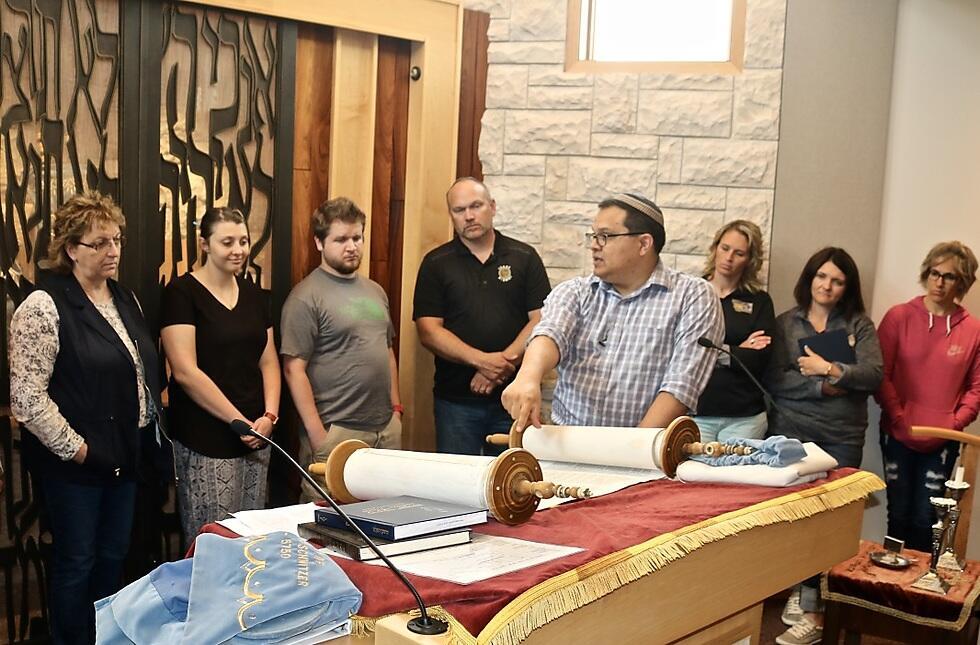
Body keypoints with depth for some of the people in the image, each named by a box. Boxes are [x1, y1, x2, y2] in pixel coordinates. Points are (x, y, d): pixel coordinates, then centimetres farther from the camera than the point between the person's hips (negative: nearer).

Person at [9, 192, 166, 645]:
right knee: (76, 561, 7)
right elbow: (26, 397, -19)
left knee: (114, 555, 17)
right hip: (75, 462, -7)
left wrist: (151, 430, 9)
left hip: (125, 455, 7)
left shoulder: (125, 299, 8)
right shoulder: (44, 307, -16)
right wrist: (73, 447, -17)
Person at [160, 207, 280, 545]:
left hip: (256, 438, 6)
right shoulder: (182, 292, -6)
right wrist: (240, 421, -13)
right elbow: (185, 371, -13)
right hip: (206, 443, -6)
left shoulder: (254, 295, 13)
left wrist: (269, 416, -3)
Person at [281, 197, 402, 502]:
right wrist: (318, 435, -15)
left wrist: (396, 407, 15)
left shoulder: (375, 291, 15)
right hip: (337, 432, -7)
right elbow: (294, 369, -12)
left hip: (387, 428, 7)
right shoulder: (306, 298, -8)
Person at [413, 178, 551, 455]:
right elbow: (428, 330, -3)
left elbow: (541, 320, 0)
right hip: (456, 398, 0)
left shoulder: (525, 257, 6)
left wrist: (505, 361, -14)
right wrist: (482, 360, -16)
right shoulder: (436, 263, 5)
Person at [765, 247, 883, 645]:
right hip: (792, 430, 0)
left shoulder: (859, 326, 8)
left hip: (843, 436, 1)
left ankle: (811, 600, 5)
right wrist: (822, 388, -13)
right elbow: (774, 380, -5)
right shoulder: (786, 323, 6)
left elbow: (874, 375, -5)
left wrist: (829, 368, -12)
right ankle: (808, 600, 14)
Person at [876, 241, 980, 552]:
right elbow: (880, 374, -4)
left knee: (925, 519, 4)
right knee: (899, 514, 7)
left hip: (942, 442, 1)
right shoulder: (898, 317, -2)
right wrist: (899, 418, -11)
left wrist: (955, 423, -7)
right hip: (898, 435, 0)